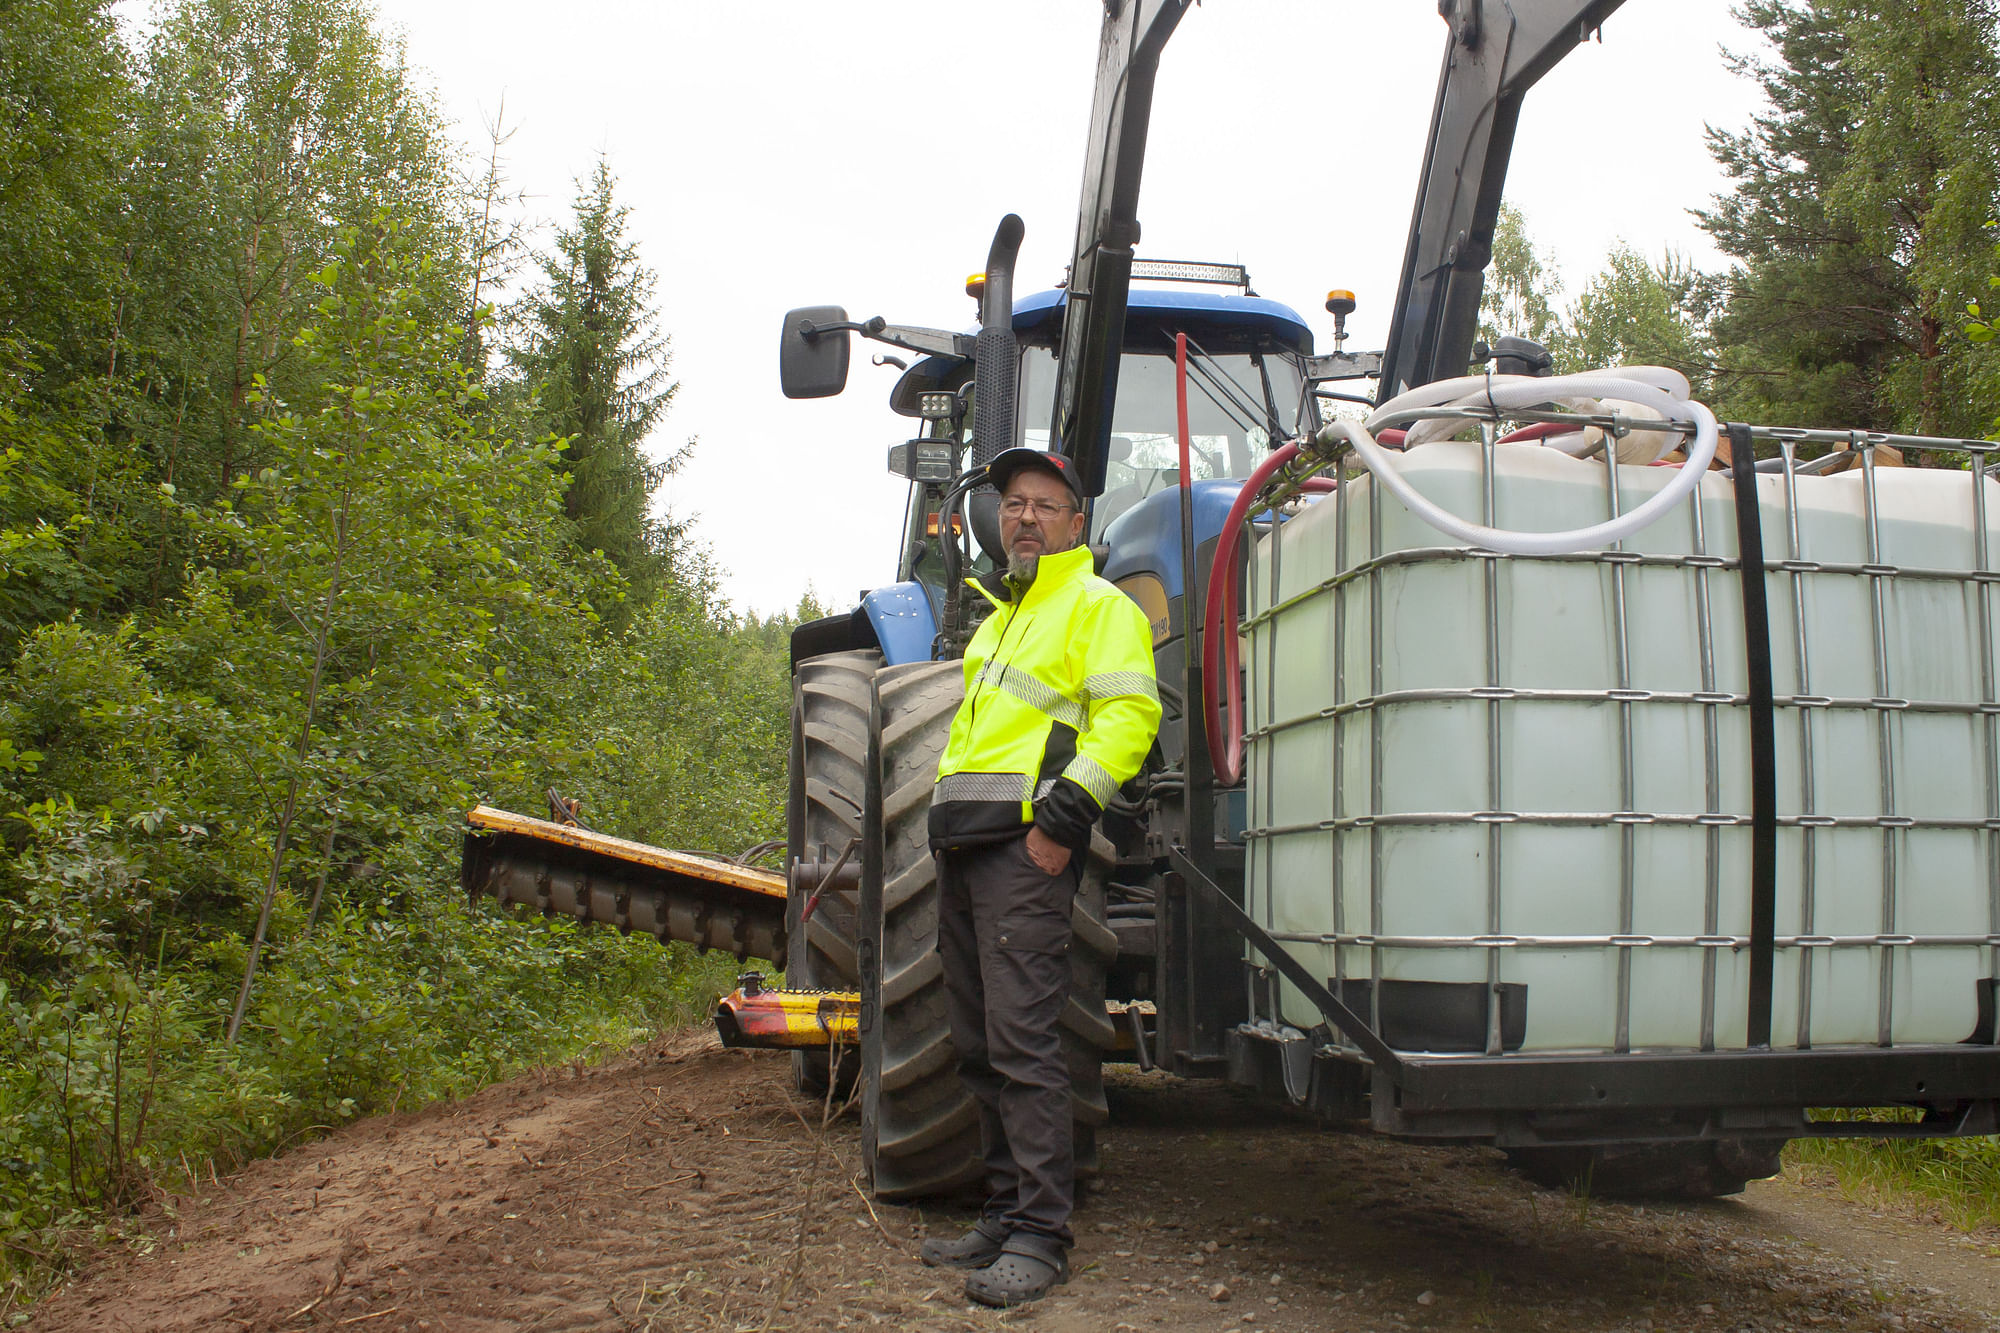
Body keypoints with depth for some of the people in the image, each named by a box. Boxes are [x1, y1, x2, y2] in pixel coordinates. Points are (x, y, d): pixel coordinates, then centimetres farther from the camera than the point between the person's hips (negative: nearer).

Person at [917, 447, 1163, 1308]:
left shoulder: (1100, 607, -1)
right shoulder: (998, 615, 25)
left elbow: (1128, 715, -13)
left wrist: (1065, 816, -20)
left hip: (1027, 846, -9)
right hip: (965, 846, 9)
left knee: (1021, 1042, -11)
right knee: (979, 1045, 12)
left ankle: (1038, 1235, -5)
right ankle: (1006, 1211, 21)